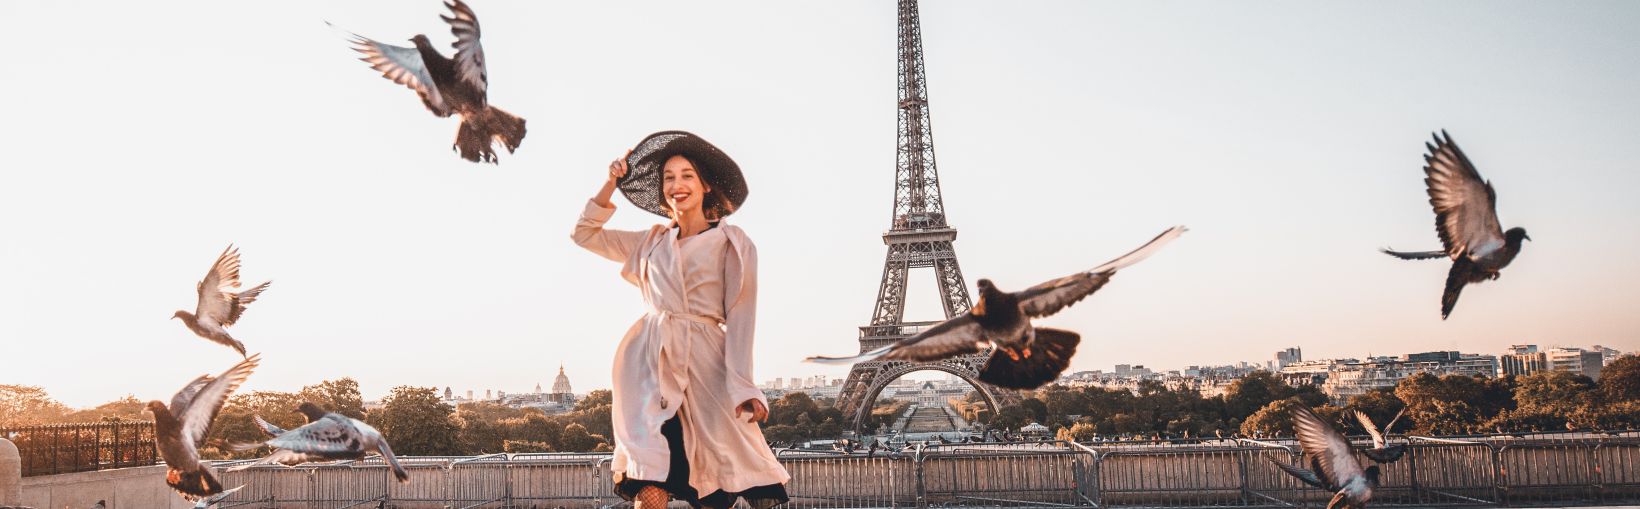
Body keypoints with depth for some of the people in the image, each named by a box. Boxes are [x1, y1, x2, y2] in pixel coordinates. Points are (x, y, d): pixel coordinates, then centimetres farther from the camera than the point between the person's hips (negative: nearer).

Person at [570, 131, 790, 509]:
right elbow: (585, 234, 24)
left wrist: (742, 385, -14)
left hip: (704, 363, -3)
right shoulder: (652, 243, 18)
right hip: (648, 361, 3)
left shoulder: (731, 244, 5)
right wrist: (610, 184, 13)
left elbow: (740, 318, -3)